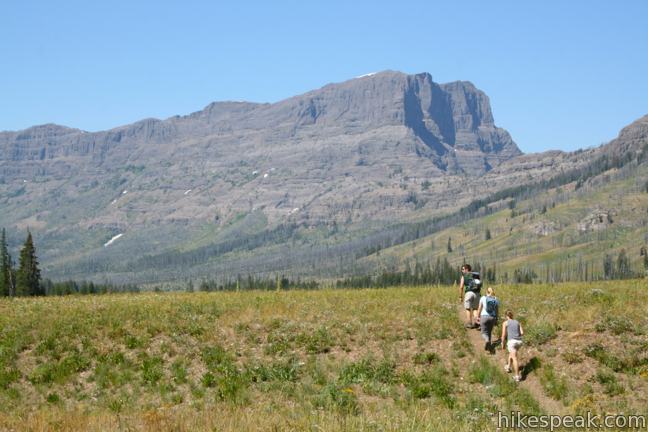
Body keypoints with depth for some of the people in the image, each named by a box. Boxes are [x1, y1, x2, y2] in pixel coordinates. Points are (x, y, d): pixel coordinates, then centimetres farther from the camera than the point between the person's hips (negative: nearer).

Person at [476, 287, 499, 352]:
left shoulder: (483, 298, -4)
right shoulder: (496, 300, 2)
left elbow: (479, 309, -3)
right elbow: (497, 311, 4)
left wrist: (478, 317, 6)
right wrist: (496, 320, 11)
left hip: (484, 317, -3)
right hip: (492, 317, 3)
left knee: (484, 333, 4)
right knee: (489, 332, 19)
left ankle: (487, 340, -27)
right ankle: (488, 346, 19)